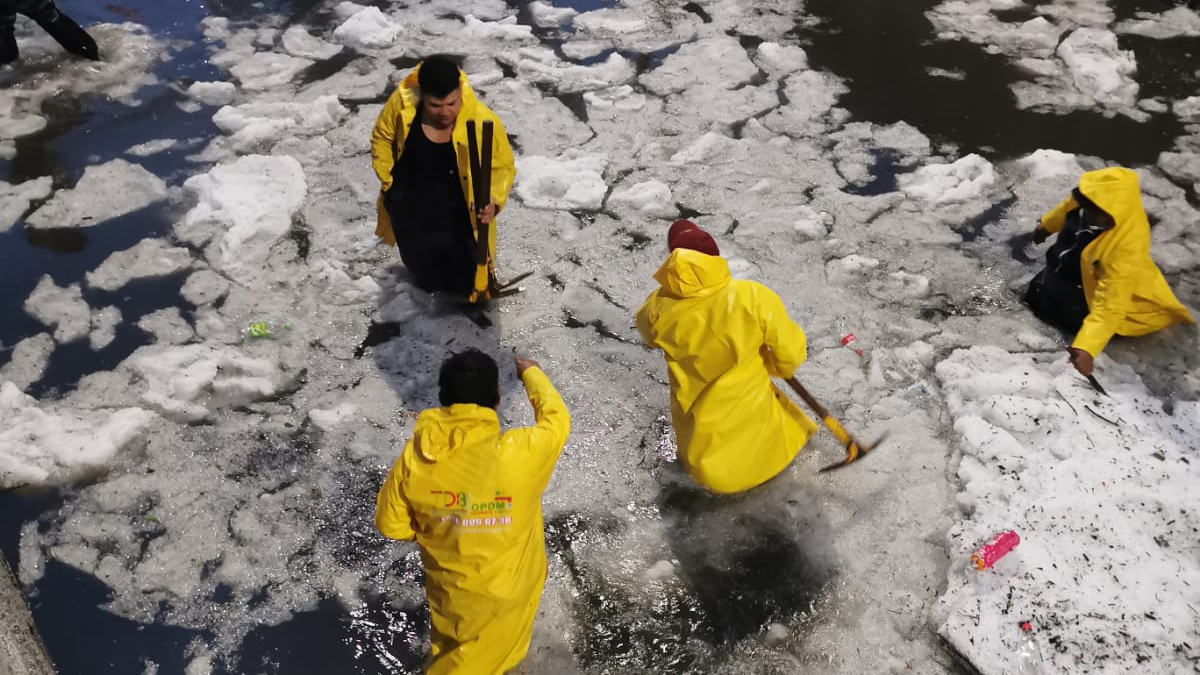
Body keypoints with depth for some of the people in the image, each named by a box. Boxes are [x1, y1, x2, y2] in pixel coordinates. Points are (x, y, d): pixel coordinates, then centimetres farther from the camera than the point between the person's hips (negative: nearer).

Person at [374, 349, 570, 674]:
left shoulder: (413, 459, -24)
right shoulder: (519, 454, -34)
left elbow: (390, 524, -7)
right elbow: (556, 419, -11)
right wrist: (531, 373, 6)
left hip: (447, 585, 3)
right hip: (504, 592, -3)